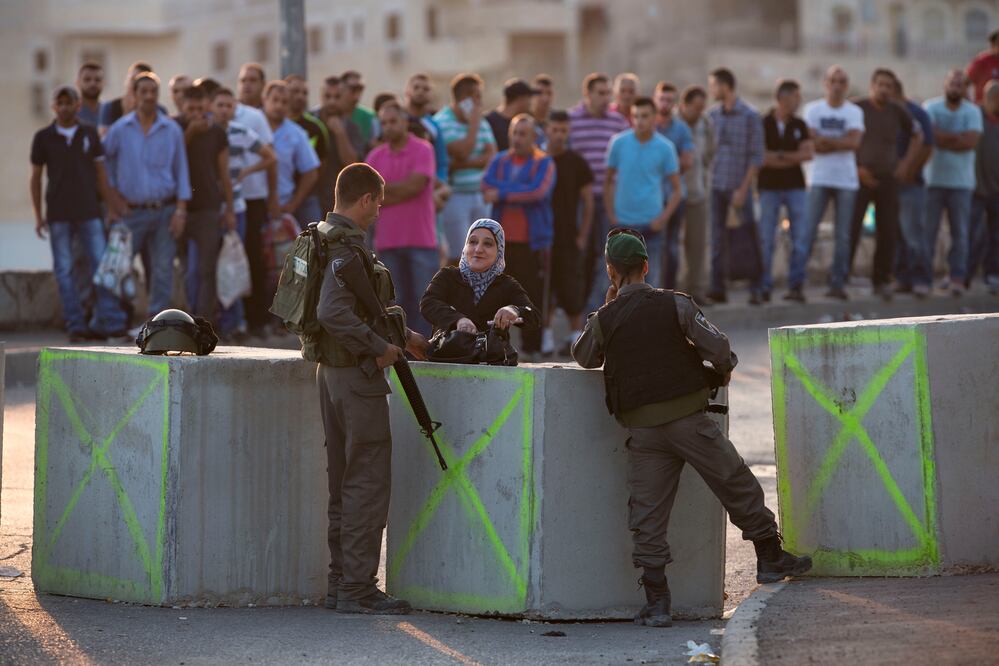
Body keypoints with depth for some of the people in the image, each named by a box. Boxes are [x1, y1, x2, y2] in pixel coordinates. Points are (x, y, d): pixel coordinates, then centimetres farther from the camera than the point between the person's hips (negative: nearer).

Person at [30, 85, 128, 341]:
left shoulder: (90, 134, 6)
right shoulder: (43, 137, 3)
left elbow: (100, 173, 9)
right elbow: (35, 178, 7)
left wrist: (113, 207, 4)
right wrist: (38, 216, 2)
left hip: (89, 212, 0)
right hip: (58, 214, 0)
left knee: (100, 265, -5)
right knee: (64, 271, -1)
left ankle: (110, 321, -4)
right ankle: (76, 325, 3)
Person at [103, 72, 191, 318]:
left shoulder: (172, 130, 4)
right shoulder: (120, 129, 3)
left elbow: (181, 170, 5)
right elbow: (105, 164, 11)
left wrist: (180, 210, -2)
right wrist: (115, 198, 4)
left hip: (164, 211, 1)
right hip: (132, 212, -1)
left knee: (163, 268, 0)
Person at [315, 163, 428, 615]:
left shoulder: (328, 239, 14)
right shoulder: (346, 247, -17)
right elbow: (333, 313, -29)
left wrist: (404, 336, 27)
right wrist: (379, 349, -21)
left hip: (332, 371, 10)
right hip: (356, 375, -10)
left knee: (344, 481, 14)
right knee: (369, 481, -6)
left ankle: (341, 582, 18)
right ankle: (357, 588, -5)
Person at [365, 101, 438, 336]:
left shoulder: (422, 150, -2)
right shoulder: (375, 156, 10)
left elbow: (415, 185, -13)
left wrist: (384, 187, -2)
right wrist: (400, 190, -6)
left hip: (420, 239, -3)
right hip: (388, 240, 3)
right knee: (396, 302, 5)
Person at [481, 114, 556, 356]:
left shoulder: (544, 163, 2)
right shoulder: (500, 161, 14)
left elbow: (538, 192, -14)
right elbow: (486, 186, -3)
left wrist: (502, 194, -9)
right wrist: (521, 190, -11)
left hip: (532, 242, -3)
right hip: (502, 239, 3)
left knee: (533, 294, -3)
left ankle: (532, 347, 3)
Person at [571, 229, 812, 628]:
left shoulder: (604, 319, 2)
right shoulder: (675, 304, -3)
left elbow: (583, 356, 21)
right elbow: (717, 346, -7)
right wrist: (724, 370, 14)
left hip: (642, 429, 2)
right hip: (688, 418, -2)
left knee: (647, 512, 3)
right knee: (738, 486, 13)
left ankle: (656, 602, -1)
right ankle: (770, 558, 21)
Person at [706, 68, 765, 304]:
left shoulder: (750, 116, -5)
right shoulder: (712, 114, 9)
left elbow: (756, 157, -6)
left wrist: (743, 189, -12)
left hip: (739, 186, -4)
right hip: (716, 185, 4)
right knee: (718, 239, 5)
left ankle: (756, 289, 2)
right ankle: (718, 288, 9)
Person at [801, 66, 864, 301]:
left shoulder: (854, 112, 7)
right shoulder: (813, 109, 5)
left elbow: (854, 142, -9)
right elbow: (812, 144, -6)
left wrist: (824, 140, -9)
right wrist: (840, 142, -7)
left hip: (847, 181, 1)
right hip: (820, 178, -1)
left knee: (843, 236, 1)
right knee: (807, 231, -7)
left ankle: (838, 284, 5)